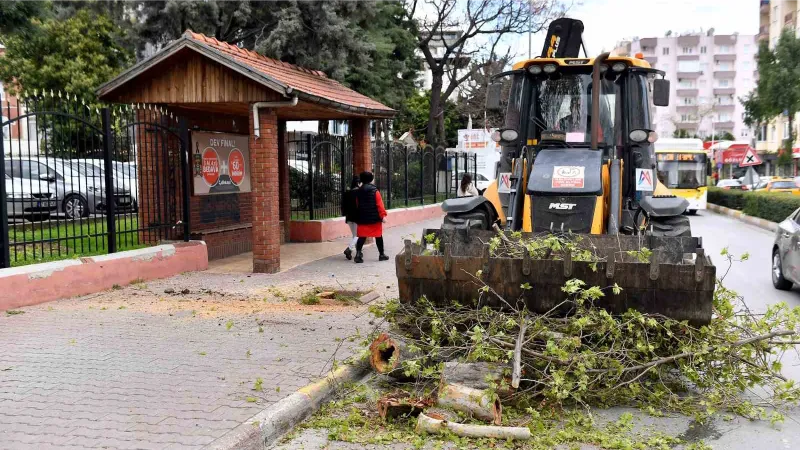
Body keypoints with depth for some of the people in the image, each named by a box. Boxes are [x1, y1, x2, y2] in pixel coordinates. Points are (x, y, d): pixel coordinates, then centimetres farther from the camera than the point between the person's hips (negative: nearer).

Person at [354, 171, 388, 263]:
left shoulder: (358, 192, 5)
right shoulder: (375, 191, -8)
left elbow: (357, 205, 14)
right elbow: (380, 204, -13)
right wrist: (383, 215, -11)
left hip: (363, 218, 3)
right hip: (375, 218, -3)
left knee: (362, 236, 3)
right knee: (378, 236, 9)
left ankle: (358, 253, -13)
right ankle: (381, 254, 16)